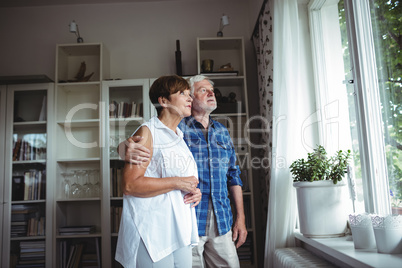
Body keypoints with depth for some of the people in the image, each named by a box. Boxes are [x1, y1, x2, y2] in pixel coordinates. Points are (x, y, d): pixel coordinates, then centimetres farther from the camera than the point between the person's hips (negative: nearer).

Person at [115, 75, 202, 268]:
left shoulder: (179, 137, 18)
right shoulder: (147, 132, -8)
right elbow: (129, 184, -19)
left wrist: (194, 192, 7)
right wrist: (177, 183, -17)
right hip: (152, 233, -8)